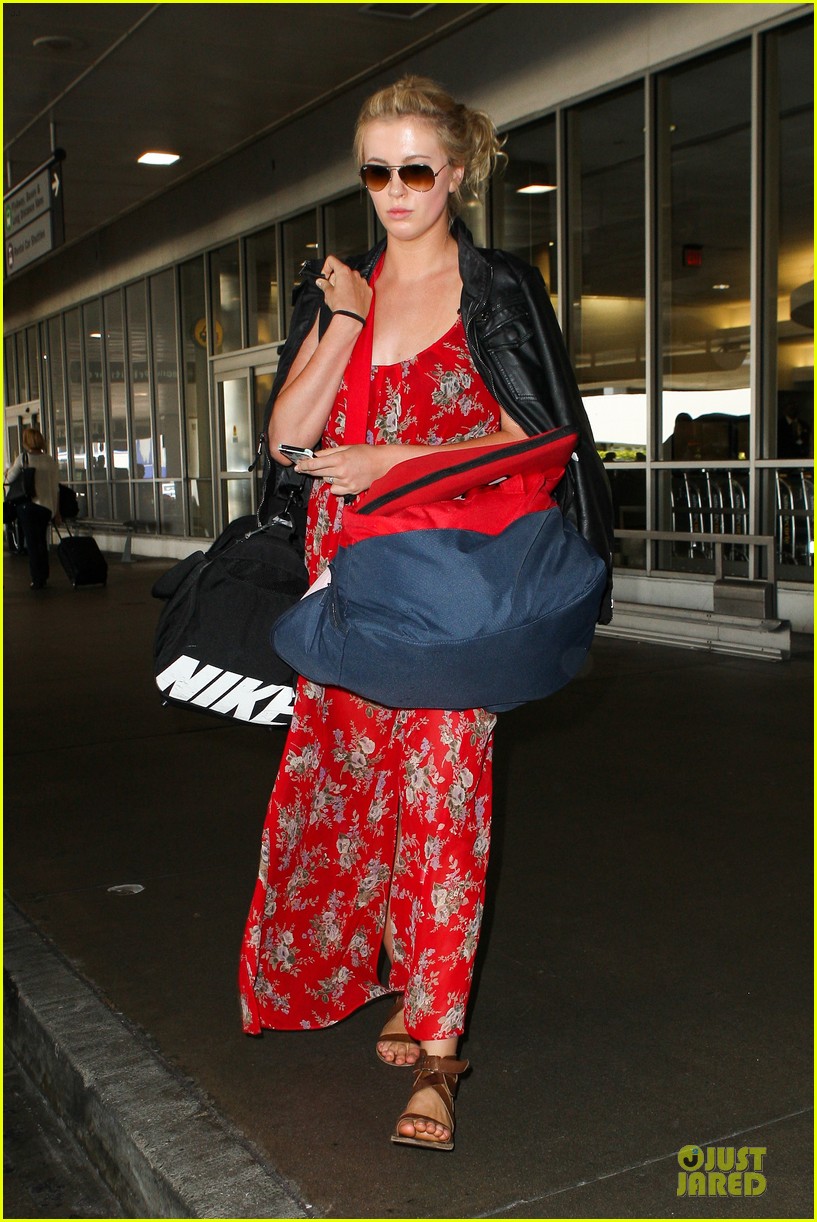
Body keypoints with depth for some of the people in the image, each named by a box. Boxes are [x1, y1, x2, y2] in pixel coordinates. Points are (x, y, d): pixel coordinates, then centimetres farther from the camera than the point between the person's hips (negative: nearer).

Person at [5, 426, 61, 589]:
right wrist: (57, 512, 11)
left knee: (31, 542, 2)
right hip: (47, 505, 3)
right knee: (42, 541, 17)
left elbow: (9, 479, -2)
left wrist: (11, 466, 19)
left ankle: (37, 580, 1)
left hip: (27, 504, -3)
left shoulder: (23, 458, -7)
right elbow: (56, 488, 4)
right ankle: (44, 577, 19)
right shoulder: (50, 460, 3)